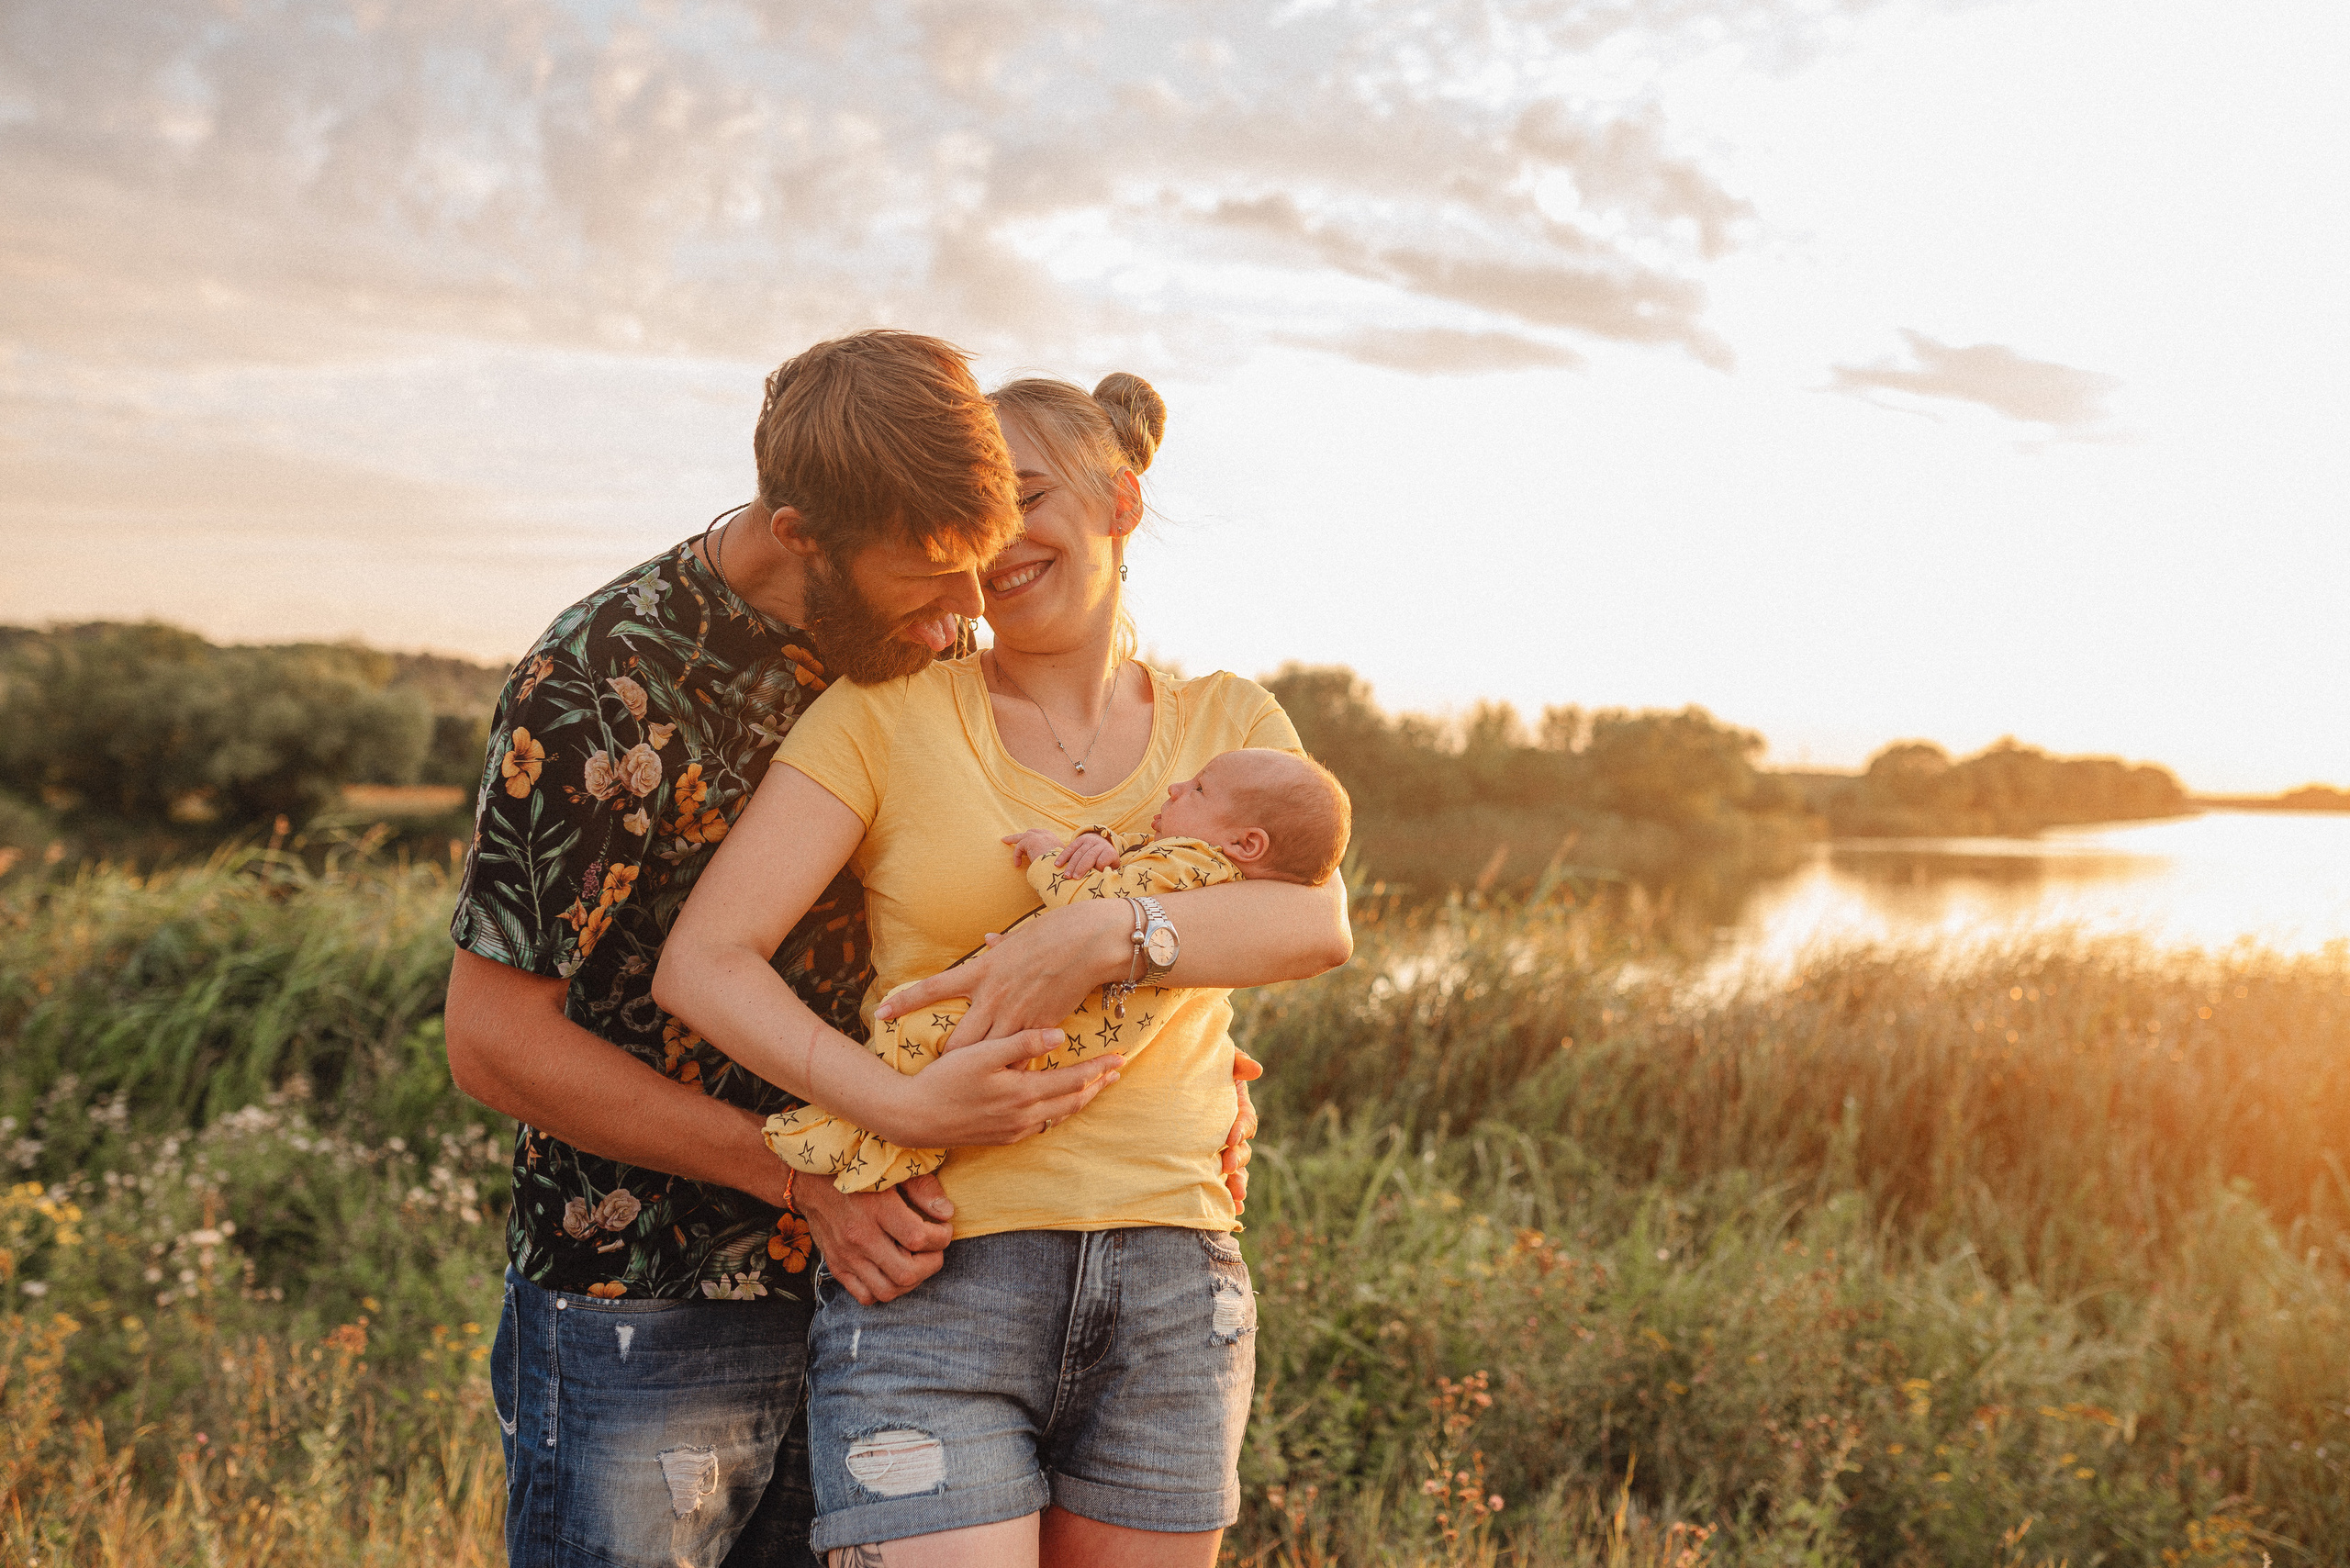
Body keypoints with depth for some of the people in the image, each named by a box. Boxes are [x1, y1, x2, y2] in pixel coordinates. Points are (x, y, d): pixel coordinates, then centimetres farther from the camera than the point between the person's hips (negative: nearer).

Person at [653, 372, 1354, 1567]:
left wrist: (1101, 938, -24)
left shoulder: (1227, 725, 10)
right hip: (933, 1283, -3)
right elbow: (700, 963, -7)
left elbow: (1318, 922, -8)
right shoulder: (887, 714, 2)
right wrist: (905, 1109, -19)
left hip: (1168, 1290, 3)